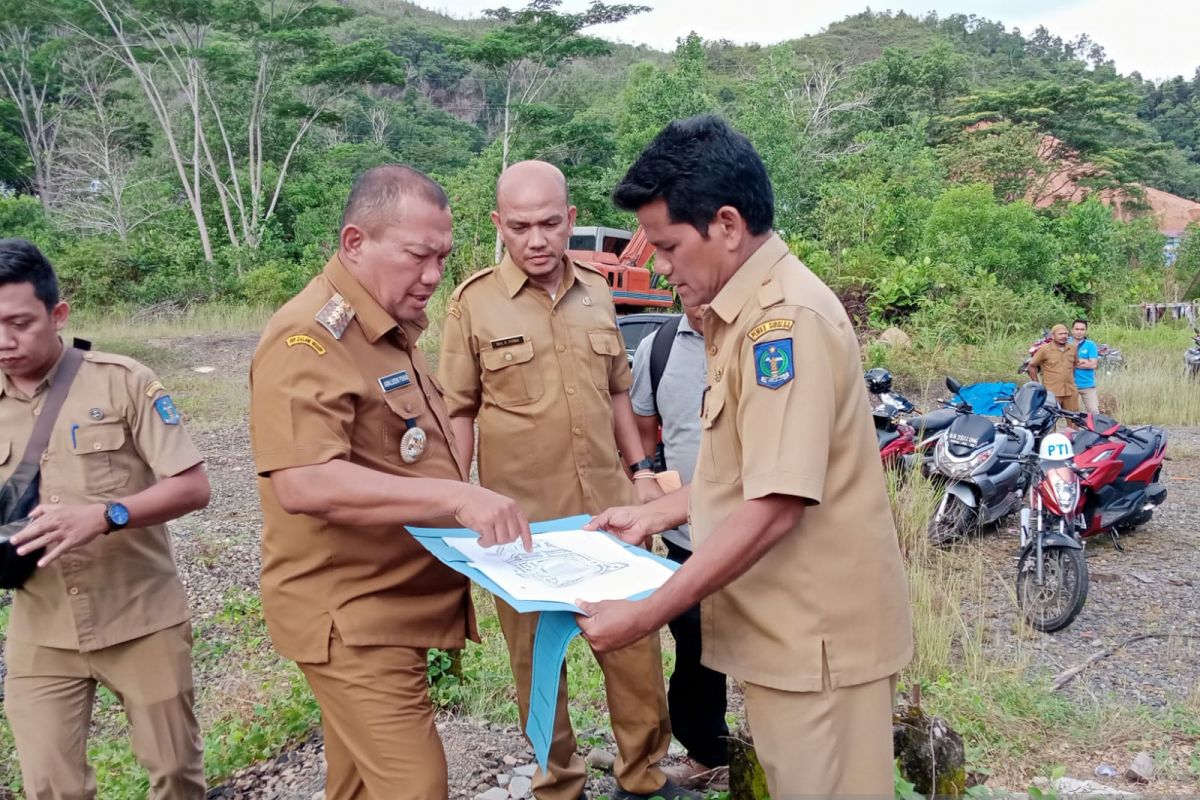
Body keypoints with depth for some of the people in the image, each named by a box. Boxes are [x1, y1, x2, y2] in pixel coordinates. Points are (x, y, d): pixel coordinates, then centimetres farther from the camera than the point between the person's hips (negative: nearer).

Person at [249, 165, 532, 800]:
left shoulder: (390, 329, 12)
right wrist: (455, 496, -36)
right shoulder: (308, 339, -20)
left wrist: (463, 506, 12)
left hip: (393, 607, 9)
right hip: (351, 620, -9)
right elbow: (303, 484, -32)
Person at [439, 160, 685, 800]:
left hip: (609, 506, 4)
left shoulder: (597, 293, 8)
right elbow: (458, 413, -2)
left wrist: (641, 470, 11)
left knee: (636, 642, 11)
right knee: (537, 656, 11)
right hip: (522, 518, -3)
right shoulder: (473, 304, -5)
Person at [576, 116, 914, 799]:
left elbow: (775, 506, -27)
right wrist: (655, 514, 15)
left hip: (818, 631, -9)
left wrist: (646, 614, -22)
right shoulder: (752, 312, 12)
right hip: (791, 624, 9)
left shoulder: (786, 315, -21)